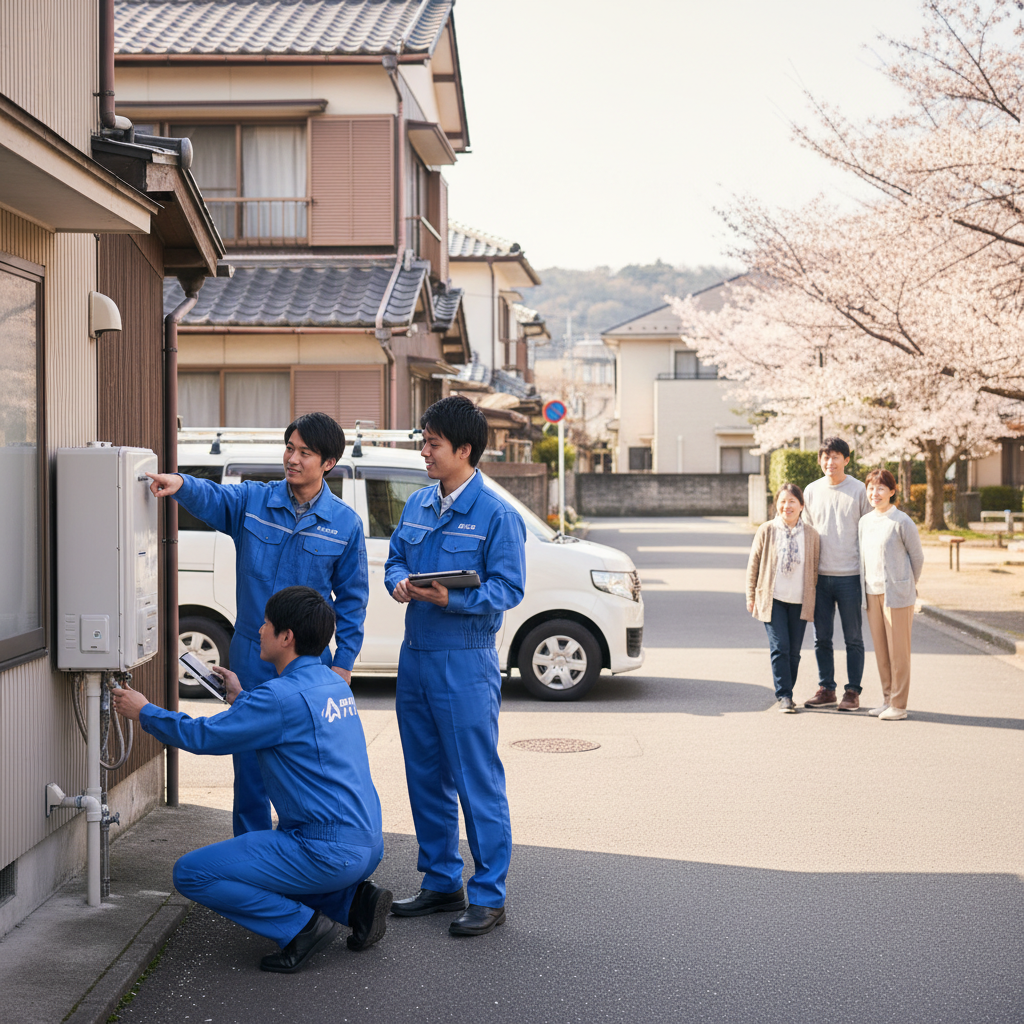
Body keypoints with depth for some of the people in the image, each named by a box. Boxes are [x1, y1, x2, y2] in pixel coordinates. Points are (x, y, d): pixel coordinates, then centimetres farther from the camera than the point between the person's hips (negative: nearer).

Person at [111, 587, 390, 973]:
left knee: (191, 873, -4)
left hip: (329, 852, -9)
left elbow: (202, 736, -8)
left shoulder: (284, 696, -16)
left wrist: (143, 712, 6)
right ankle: (354, 900, 13)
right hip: (369, 846, 9)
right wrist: (241, 698, 35)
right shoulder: (333, 684, 11)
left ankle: (303, 925, -5)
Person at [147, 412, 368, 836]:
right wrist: (181, 484, -41)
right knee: (250, 762, 6)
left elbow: (351, 598, 3)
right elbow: (211, 497, -18)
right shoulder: (252, 500, 1)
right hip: (251, 657, 1)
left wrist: (343, 663, 0)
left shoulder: (345, 523, -1)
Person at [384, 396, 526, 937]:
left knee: (478, 781, -2)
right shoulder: (417, 505, 11)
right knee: (426, 778, 14)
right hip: (415, 656, 7)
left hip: (466, 663, -7)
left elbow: (507, 589, -13)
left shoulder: (498, 516, -10)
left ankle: (489, 896, 6)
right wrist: (400, 583, -6)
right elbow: (394, 560, 17)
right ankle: (441, 883, 27)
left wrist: (452, 599, -26)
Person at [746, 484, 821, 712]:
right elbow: (753, 564, 4)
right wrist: (751, 596, 4)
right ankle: (784, 696, -2)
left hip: (800, 601, 2)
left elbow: (815, 568, 10)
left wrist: (813, 597, 9)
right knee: (779, 648, -7)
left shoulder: (811, 534, 2)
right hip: (772, 599, -2)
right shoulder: (766, 531, -2)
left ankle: (787, 693, 19)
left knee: (794, 651, 6)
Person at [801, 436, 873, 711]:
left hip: (850, 575, -3)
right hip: (820, 575, 3)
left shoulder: (859, 490, -2)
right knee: (821, 637, 8)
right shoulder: (811, 491, 8)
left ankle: (853, 692, 11)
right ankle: (826, 689, 19)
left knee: (853, 638, 4)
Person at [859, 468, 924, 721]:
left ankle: (899, 705, 3)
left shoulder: (902, 522, -9)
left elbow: (917, 557, -1)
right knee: (880, 650, 10)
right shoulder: (865, 522, 9)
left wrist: (907, 587, 8)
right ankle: (888, 699, 20)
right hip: (872, 593, 6)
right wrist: (864, 591, 13)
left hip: (896, 593, -6)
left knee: (898, 650, -1)